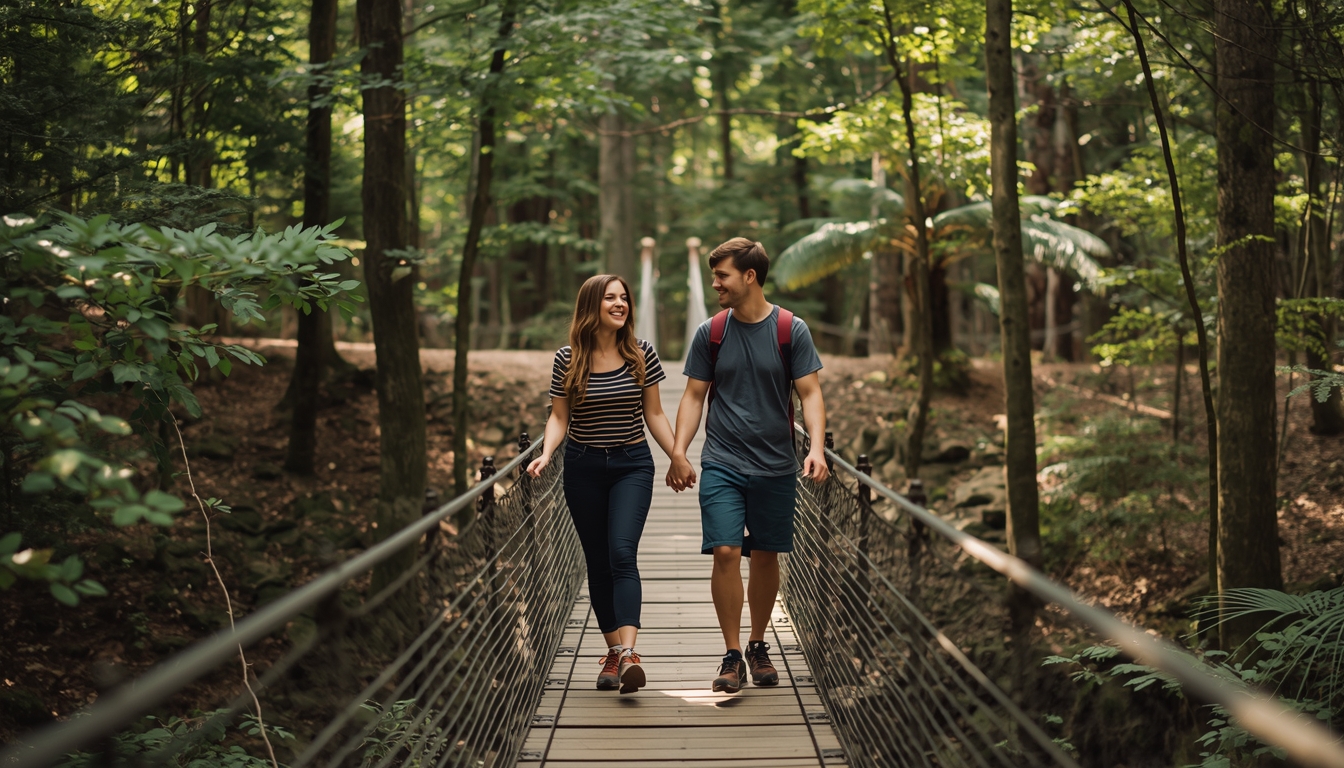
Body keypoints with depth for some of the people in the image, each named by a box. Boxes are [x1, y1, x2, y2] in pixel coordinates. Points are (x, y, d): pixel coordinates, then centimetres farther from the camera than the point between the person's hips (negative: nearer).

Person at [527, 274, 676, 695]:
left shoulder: (642, 353, -2)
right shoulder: (567, 359, -3)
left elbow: (654, 414, 4)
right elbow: (559, 417, 2)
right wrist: (546, 453, -15)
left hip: (632, 465, -1)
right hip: (583, 467, 1)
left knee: (622, 552, -18)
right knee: (598, 561, 6)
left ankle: (628, 652, -27)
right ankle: (613, 651, 14)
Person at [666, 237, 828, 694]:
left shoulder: (791, 330, -2)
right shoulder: (710, 333, 3)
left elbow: (810, 394, -2)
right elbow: (694, 396, 7)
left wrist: (817, 447, -17)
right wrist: (678, 452, -4)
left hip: (775, 467, 0)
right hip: (722, 464, 0)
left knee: (766, 556, 8)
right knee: (725, 553, -10)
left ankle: (758, 646, 27)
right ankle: (732, 656, -1)